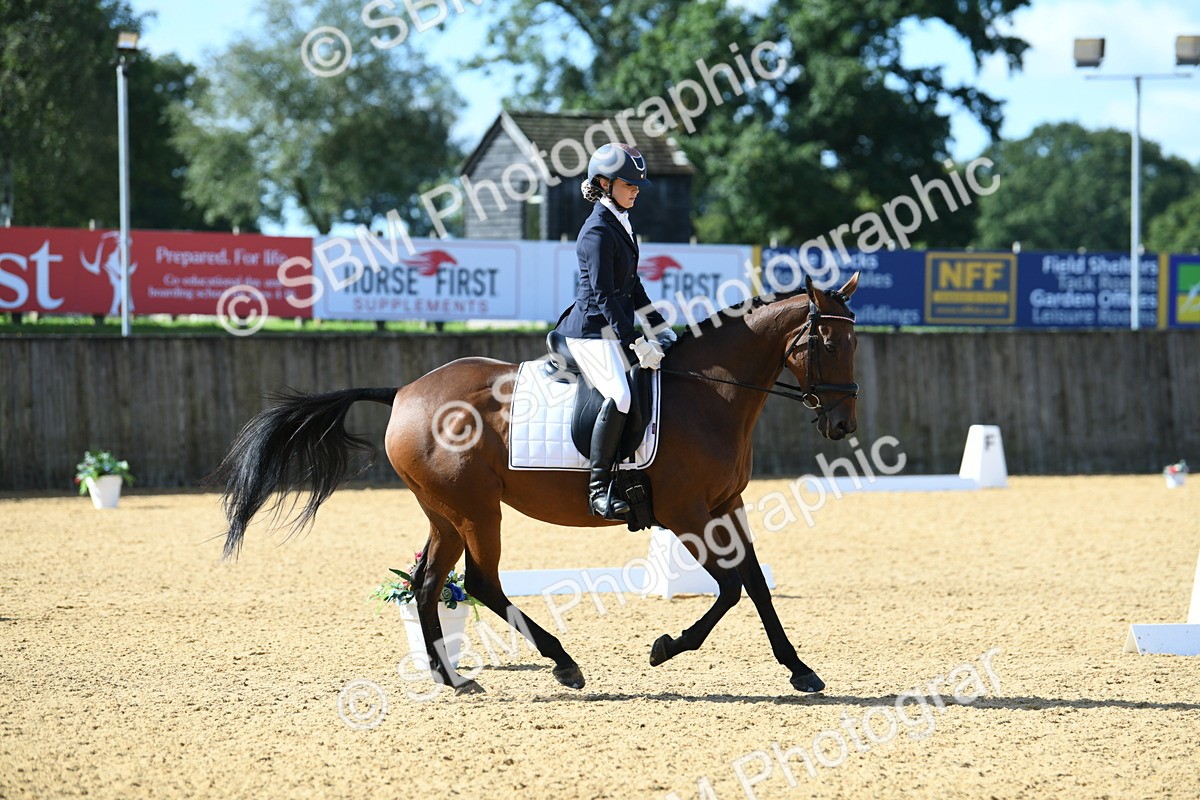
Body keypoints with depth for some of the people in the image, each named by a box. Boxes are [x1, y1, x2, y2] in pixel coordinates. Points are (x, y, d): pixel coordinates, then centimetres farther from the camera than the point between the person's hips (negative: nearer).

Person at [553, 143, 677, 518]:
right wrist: (637, 343, -23)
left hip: (616, 329, 11)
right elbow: (603, 295, -20)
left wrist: (660, 328, 18)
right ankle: (599, 487, -26)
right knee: (620, 396, -30)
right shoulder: (598, 231, -14)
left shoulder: (623, 224, 15)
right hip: (592, 330, -11)